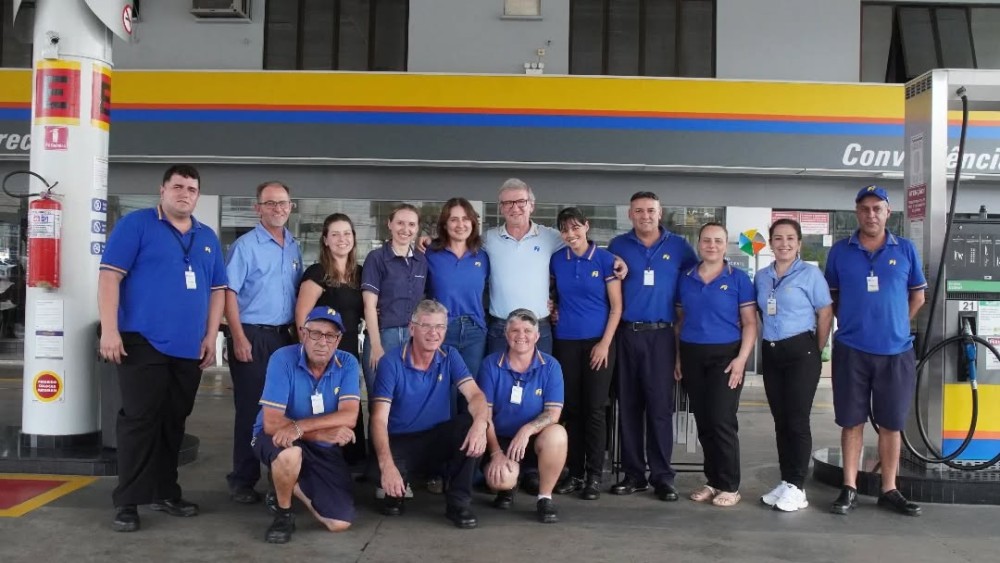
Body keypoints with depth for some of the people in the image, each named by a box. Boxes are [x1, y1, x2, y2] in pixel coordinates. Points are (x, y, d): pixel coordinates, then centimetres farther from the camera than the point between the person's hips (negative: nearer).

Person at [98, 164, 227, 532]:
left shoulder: (207, 238, 16)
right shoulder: (136, 224, 0)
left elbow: (217, 290, 16)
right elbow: (110, 276, -7)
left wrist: (210, 337, 8)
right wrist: (110, 330, -14)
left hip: (189, 348, 5)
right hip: (143, 342, -5)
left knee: (173, 423, 12)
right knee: (139, 420, -3)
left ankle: (165, 492, 23)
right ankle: (127, 501, 5)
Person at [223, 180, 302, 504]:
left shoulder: (294, 247, 12)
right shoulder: (245, 246, -6)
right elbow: (229, 293, -11)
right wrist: (239, 339, -17)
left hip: (284, 336, 6)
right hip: (252, 336, -6)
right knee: (251, 409, -1)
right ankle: (243, 481, 10)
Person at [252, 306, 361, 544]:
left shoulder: (347, 363, -11)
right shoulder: (283, 359, -20)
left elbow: (349, 417, -22)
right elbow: (271, 423, -24)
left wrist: (300, 427, -35)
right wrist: (324, 433, -29)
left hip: (325, 450, 3)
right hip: (279, 439, -3)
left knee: (340, 523, -7)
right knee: (290, 452, -40)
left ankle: (294, 484, 21)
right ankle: (283, 513, -9)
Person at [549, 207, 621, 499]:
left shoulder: (605, 259, -4)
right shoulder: (556, 260, 4)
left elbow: (616, 306, -4)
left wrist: (605, 343, -10)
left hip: (598, 341, -3)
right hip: (565, 342, 3)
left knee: (595, 408, 0)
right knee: (571, 408, 7)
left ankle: (594, 475, 9)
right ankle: (575, 472, 16)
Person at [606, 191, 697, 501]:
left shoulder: (678, 246, 5)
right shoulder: (618, 245, 7)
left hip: (661, 335, -1)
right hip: (626, 334, 1)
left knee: (660, 406, -2)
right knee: (628, 406, 5)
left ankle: (662, 475, 7)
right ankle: (633, 473, 15)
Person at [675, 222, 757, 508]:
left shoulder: (738, 279, -1)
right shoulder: (685, 279, 9)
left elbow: (750, 323, -3)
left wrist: (741, 359, -13)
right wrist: (678, 358, 7)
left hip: (725, 355, -4)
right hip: (692, 356, 4)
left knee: (722, 421, -6)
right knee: (703, 422, 8)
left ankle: (730, 486, 6)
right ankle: (713, 481, 19)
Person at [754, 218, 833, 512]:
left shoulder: (810, 273, -5)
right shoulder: (761, 277, 10)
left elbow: (825, 314, -4)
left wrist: (816, 352, -2)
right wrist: (767, 341, 10)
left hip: (801, 352, -5)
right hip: (770, 353, 5)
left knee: (797, 420, -4)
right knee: (780, 420, 9)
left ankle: (797, 487, 3)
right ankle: (785, 481, 18)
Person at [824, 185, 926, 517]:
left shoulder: (905, 250, 3)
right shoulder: (840, 251, 2)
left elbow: (918, 296, 11)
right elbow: (832, 297, 10)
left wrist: (893, 325, 8)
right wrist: (853, 323, 3)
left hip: (896, 351, 1)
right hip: (851, 350, 0)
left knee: (891, 424, 8)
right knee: (852, 422, 5)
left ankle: (889, 491, 18)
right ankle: (849, 489, 12)